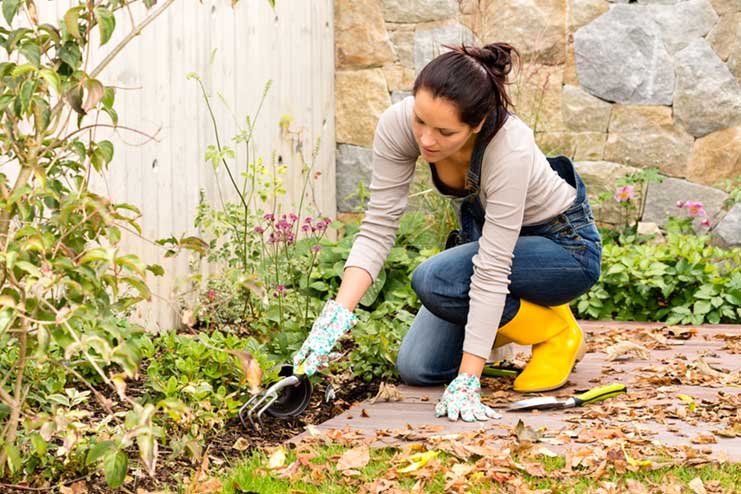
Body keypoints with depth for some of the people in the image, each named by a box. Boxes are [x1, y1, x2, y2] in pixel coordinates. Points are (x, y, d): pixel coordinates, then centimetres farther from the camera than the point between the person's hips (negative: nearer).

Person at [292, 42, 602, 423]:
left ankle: (556, 332, -6)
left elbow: (492, 270, -38)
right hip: (483, 232, 5)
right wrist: (338, 313, -36)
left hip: (565, 245, -5)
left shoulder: (510, 149, -39)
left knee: (434, 280, -30)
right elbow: (377, 228, -22)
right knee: (417, 368, -5)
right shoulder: (398, 124, -26)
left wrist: (467, 382, -38)